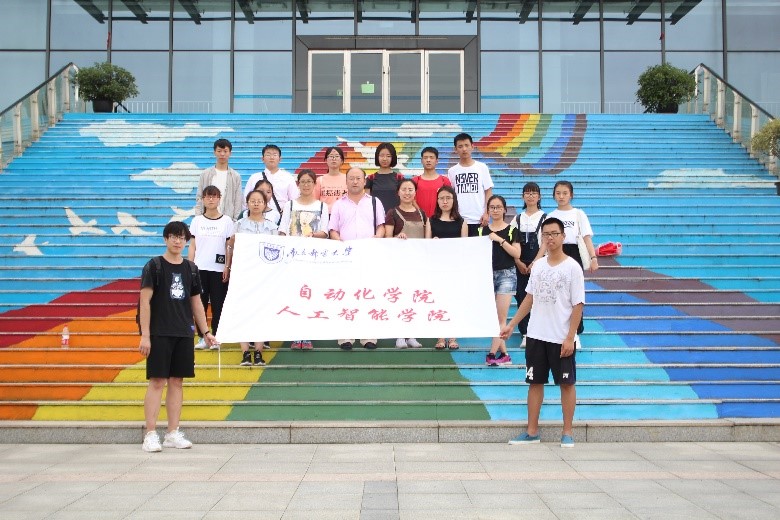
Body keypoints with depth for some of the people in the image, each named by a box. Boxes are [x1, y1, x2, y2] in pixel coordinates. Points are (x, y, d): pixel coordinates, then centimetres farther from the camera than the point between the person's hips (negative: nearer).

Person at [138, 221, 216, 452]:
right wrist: (145, 335, -12)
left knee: (177, 381, 7)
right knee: (157, 381, -5)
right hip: (159, 333, -5)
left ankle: (173, 434, 14)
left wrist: (205, 331, 13)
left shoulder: (191, 268, 11)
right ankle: (150, 435, 0)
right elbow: (145, 301, -7)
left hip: (184, 334, 5)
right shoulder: (154, 266, -3)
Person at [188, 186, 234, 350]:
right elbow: (192, 246, 9)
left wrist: (227, 267, -4)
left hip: (219, 269, -1)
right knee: (200, 303, 2)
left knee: (218, 304, 0)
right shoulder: (197, 221, 8)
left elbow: (229, 247, 4)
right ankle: (202, 337, 10)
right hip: (200, 268, 1)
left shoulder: (226, 221, 4)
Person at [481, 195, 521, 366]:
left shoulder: (511, 230, 0)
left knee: (501, 317, -9)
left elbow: (517, 254, -9)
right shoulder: (483, 231, 9)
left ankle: (492, 353, -9)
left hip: (506, 274, -4)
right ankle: (504, 354, 12)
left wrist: (500, 240, -15)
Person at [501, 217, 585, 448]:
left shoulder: (572, 267, -8)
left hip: (561, 339, -5)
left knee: (566, 384, 5)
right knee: (535, 382, 9)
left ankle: (567, 433, 15)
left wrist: (570, 338, -15)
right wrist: (511, 325, 11)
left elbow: (578, 305, -10)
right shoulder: (538, 265, 7)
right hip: (536, 336, 5)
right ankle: (532, 431, 18)